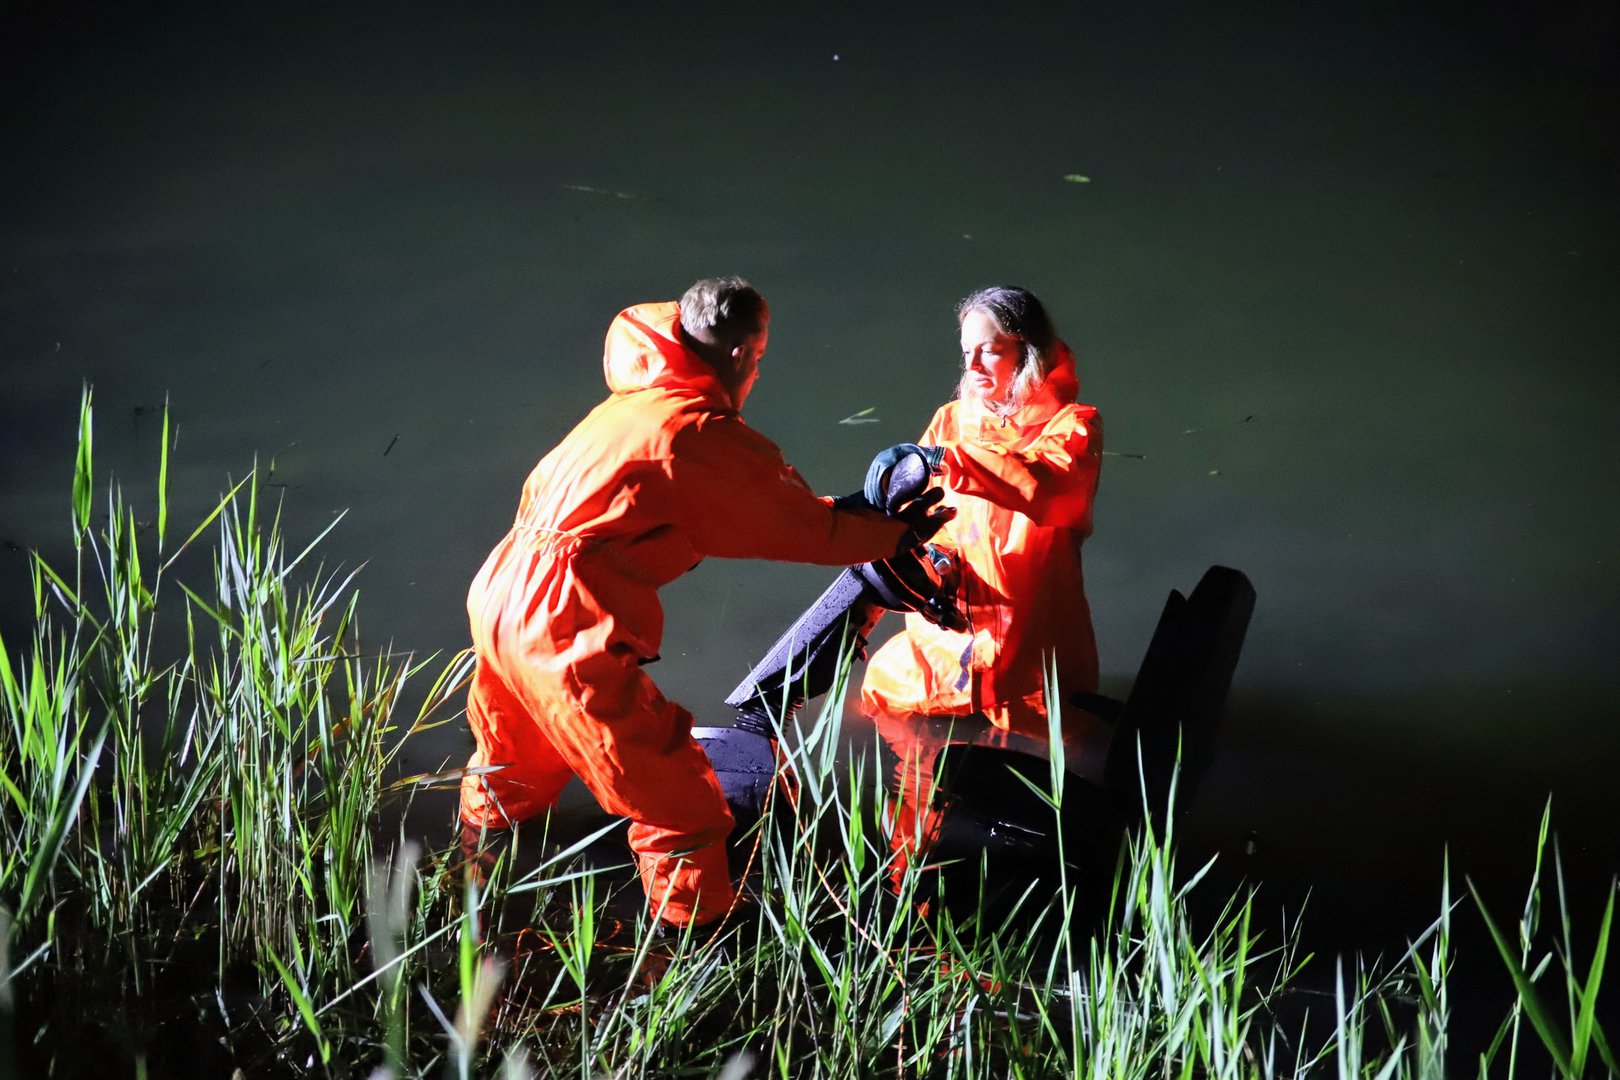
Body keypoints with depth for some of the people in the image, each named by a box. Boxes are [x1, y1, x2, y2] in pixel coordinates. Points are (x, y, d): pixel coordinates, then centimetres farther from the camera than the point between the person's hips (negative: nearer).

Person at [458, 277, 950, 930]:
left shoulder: (630, 404, 16)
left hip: (500, 593, 9)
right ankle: (697, 923, 10)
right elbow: (806, 524, -2)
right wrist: (897, 534, 13)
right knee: (677, 797, 2)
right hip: (565, 625, -9)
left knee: (513, 776, 33)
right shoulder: (707, 435, -11)